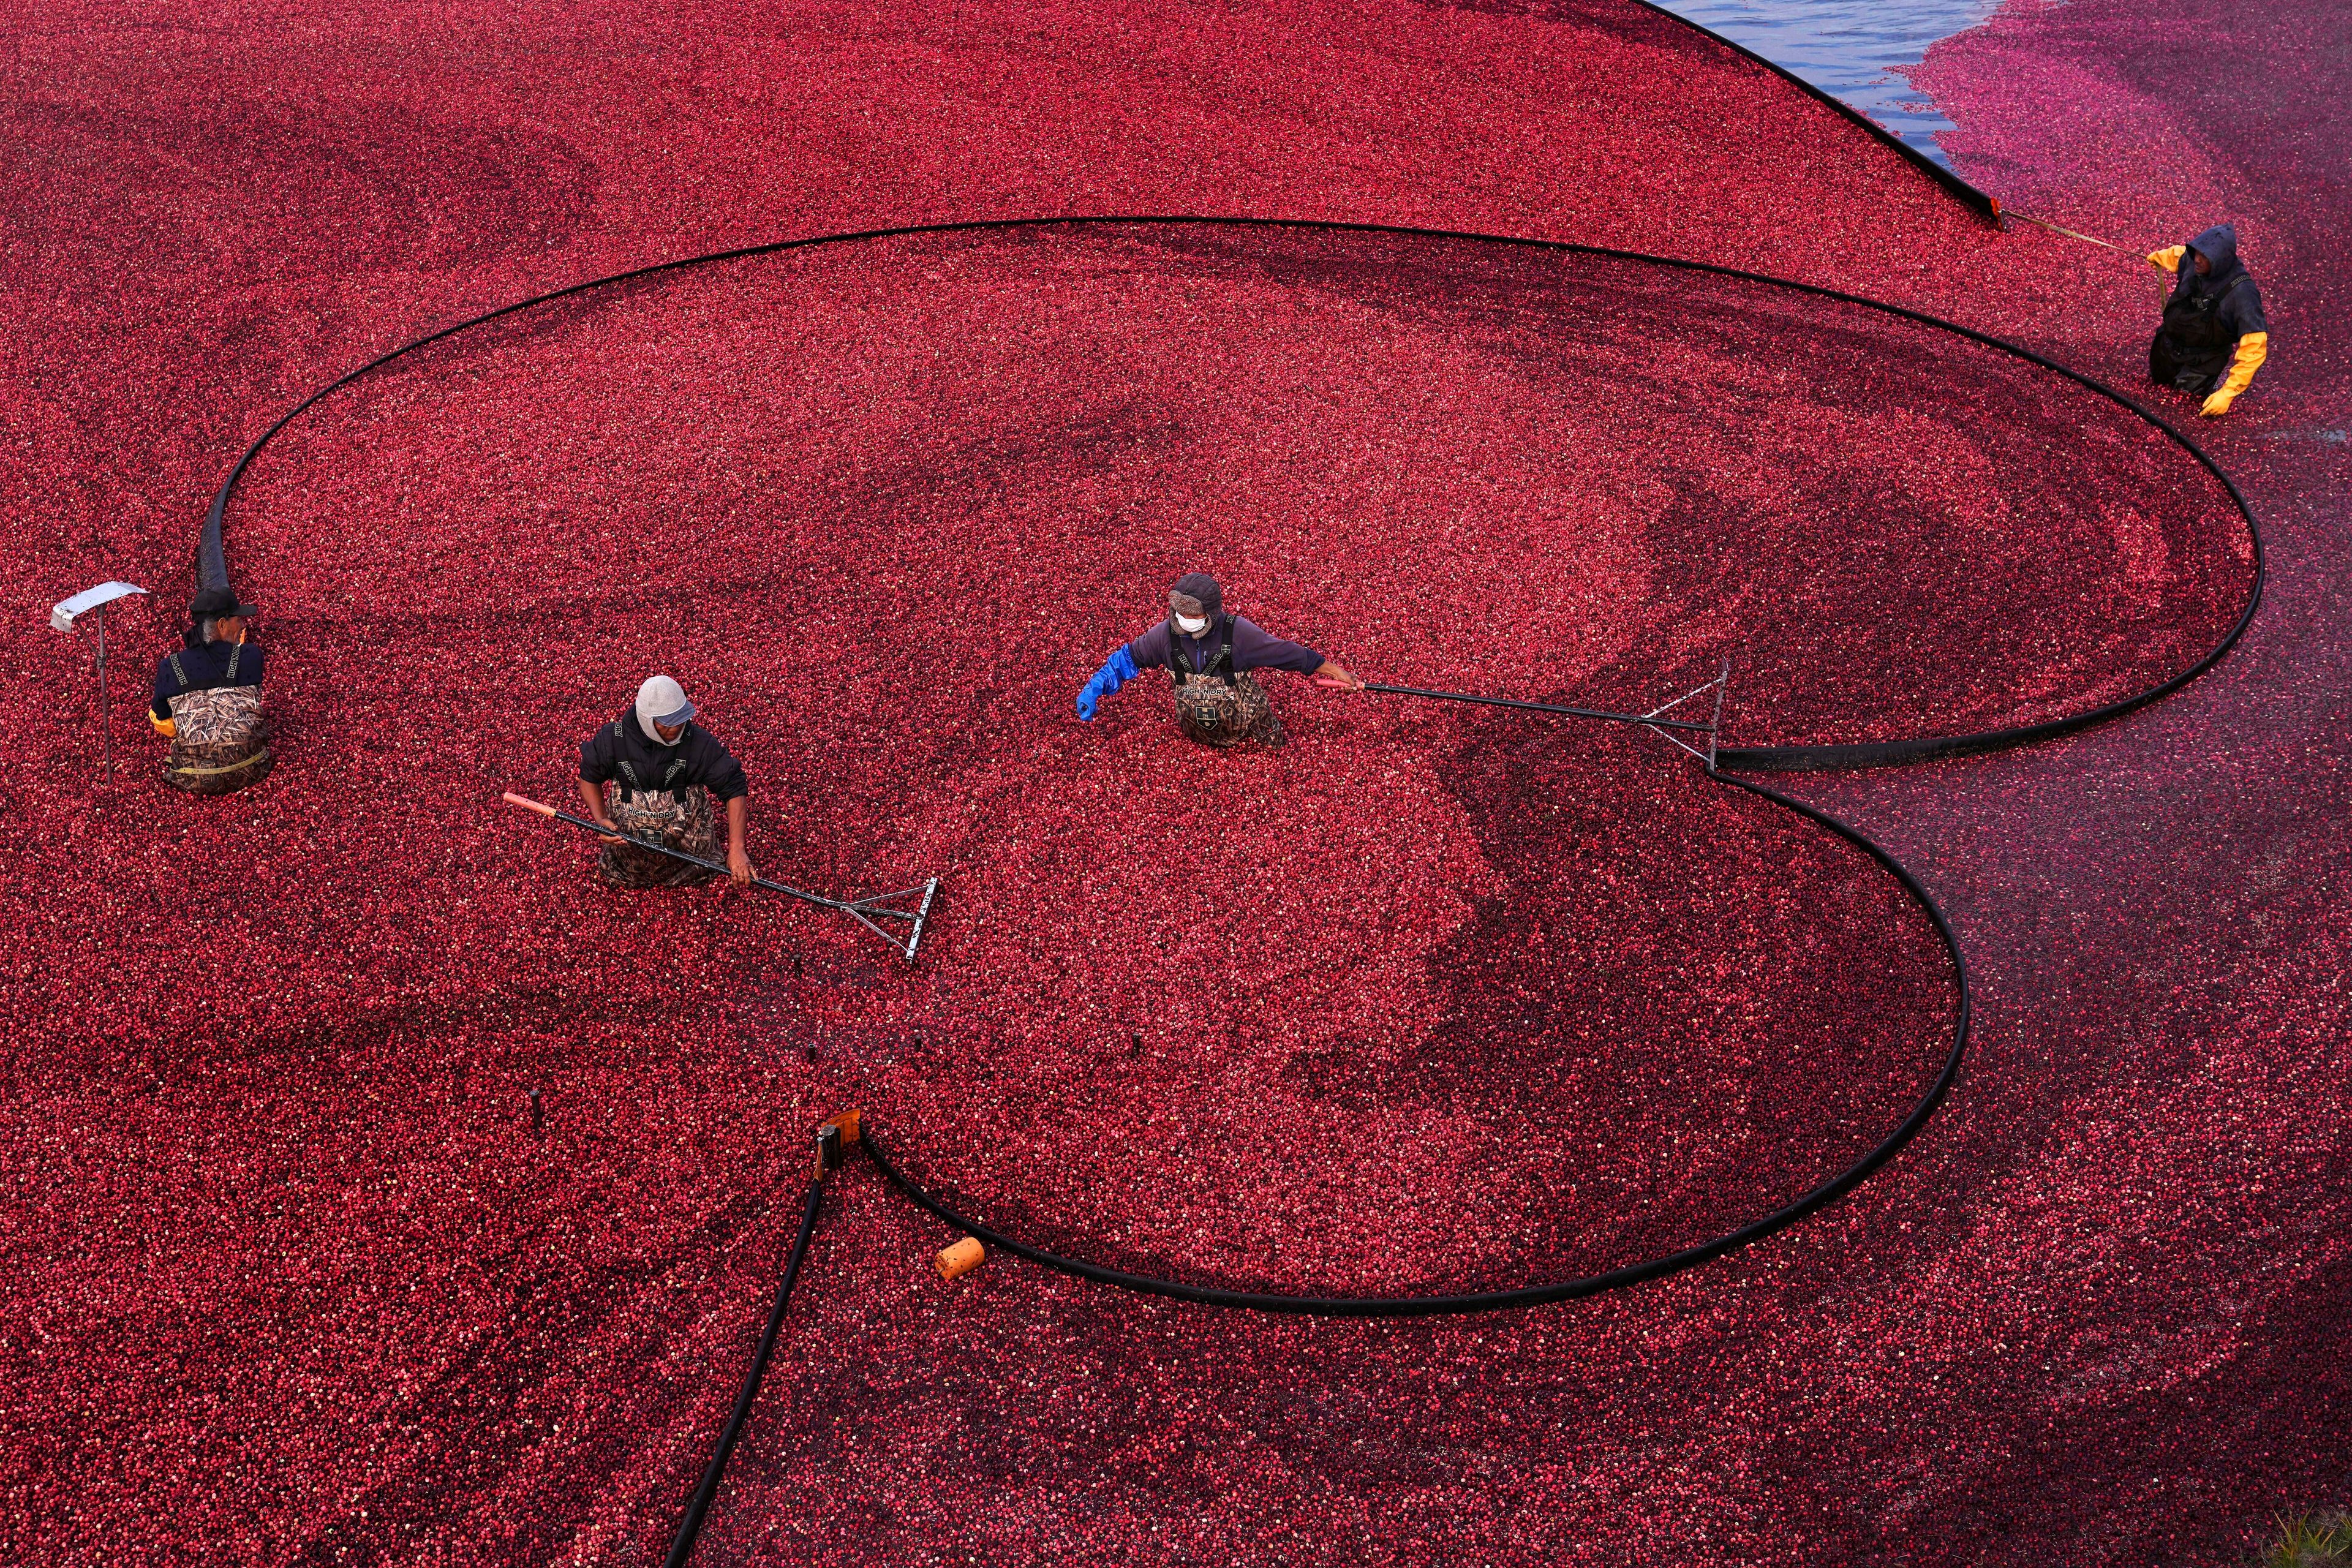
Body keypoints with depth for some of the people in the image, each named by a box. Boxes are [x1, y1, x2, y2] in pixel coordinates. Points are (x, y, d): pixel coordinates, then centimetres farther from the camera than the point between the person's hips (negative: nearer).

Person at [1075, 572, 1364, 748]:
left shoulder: (1238, 633, -29)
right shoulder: (1166, 634, -21)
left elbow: (1289, 653, -21)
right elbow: (1129, 658, -4)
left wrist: (1337, 673, -15)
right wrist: (1094, 689, -12)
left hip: (1248, 727, -2)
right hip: (1198, 735, 2)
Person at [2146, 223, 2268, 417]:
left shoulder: (2242, 293, -36)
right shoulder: (2192, 260, -19)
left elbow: (2254, 350, -36)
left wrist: (2228, 394, -38)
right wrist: (2158, 256, 33)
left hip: (2201, 363, -6)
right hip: (2167, 348, 6)